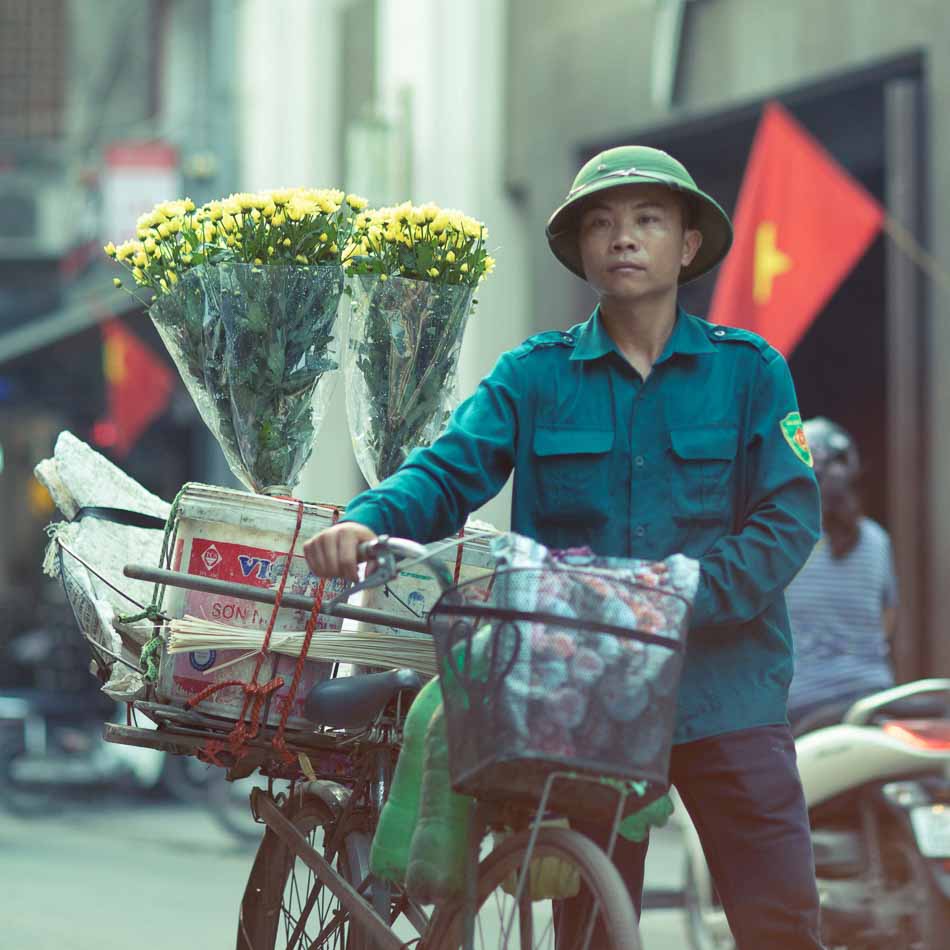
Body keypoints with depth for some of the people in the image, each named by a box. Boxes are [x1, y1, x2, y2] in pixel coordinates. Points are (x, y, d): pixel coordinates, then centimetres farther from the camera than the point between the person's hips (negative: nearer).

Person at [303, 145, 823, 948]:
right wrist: (370, 520, -25)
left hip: (726, 692, -1)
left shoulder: (749, 370, 5)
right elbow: (449, 472, -3)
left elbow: (788, 519, -2)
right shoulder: (534, 376, 8)